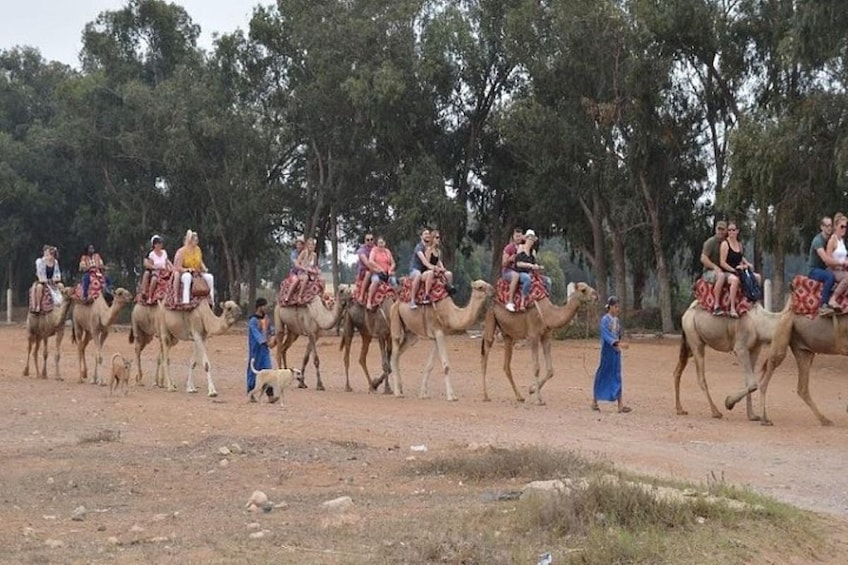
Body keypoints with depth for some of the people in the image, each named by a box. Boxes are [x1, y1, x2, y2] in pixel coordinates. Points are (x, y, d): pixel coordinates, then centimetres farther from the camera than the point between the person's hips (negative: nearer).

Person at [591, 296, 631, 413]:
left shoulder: (617, 320, 8)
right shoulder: (605, 320, -12)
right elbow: (606, 335, -24)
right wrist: (618, 343, -35)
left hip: (616, 351, 6)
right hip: (607, 351, -6)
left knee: (617, 376, 4)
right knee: (602, 374, 2)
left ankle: (620, 405, 1)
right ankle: (594, 401, 16)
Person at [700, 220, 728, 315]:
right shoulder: (711, 242, -4)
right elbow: (703, 259, -14)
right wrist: (715, 267, -22)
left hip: (722, 271, 7)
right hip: (709, 272, -7)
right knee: (721, 276, -37)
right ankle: (716, 306, -42)